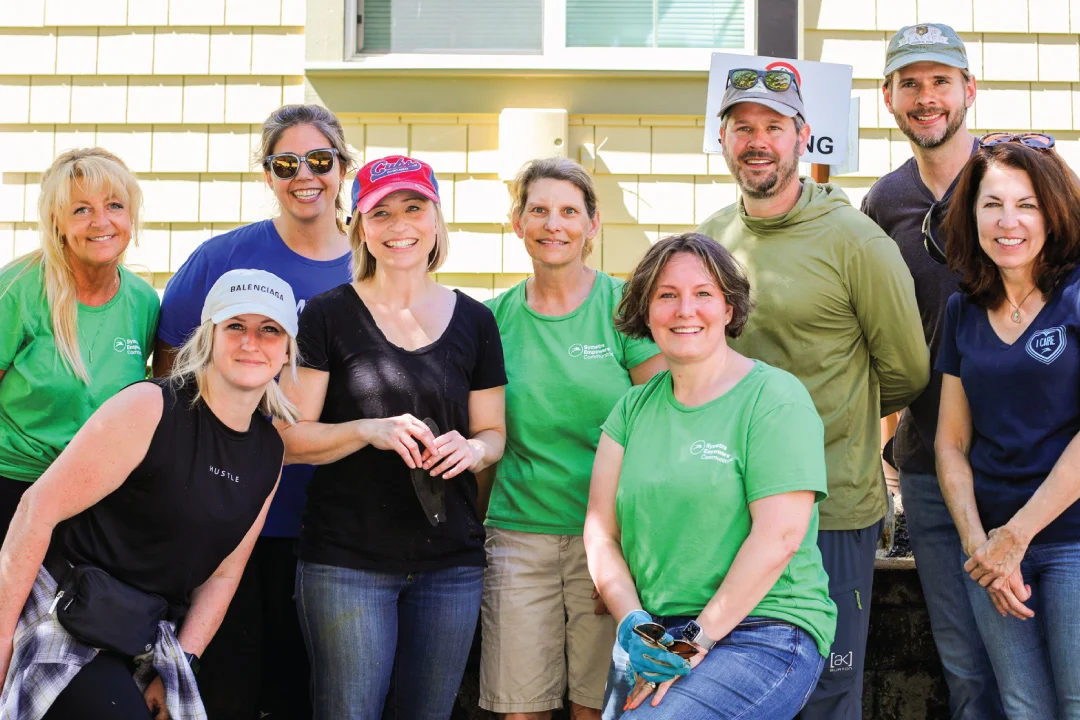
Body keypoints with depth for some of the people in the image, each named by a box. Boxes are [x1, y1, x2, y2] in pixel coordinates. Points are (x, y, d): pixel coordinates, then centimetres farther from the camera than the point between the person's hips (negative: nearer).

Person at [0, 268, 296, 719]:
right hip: (63, 616, -6)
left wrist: (179, 667, 0)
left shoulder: (269, 452, 4)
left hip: (146, 643, 7)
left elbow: (222, 573, 9)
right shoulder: (151, 408, -16)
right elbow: (40, 509, -16)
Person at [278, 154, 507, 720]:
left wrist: (470, 448, -9)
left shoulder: (474, 321, 8)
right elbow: (289, 438, -3)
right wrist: (369, 430, -19)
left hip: (451, 561, 3)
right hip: (346, 561, -3)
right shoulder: (328, 316, -1)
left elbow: (494, 433, 14)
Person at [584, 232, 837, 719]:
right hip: (651, 632, 5)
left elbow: (779, 535, -14)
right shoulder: (634, 408, 11)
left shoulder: (775, 399, -5)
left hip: (762, 633, -5)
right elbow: (600, 533, 7)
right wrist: (634, 624, -9)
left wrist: (696, 641, -15)